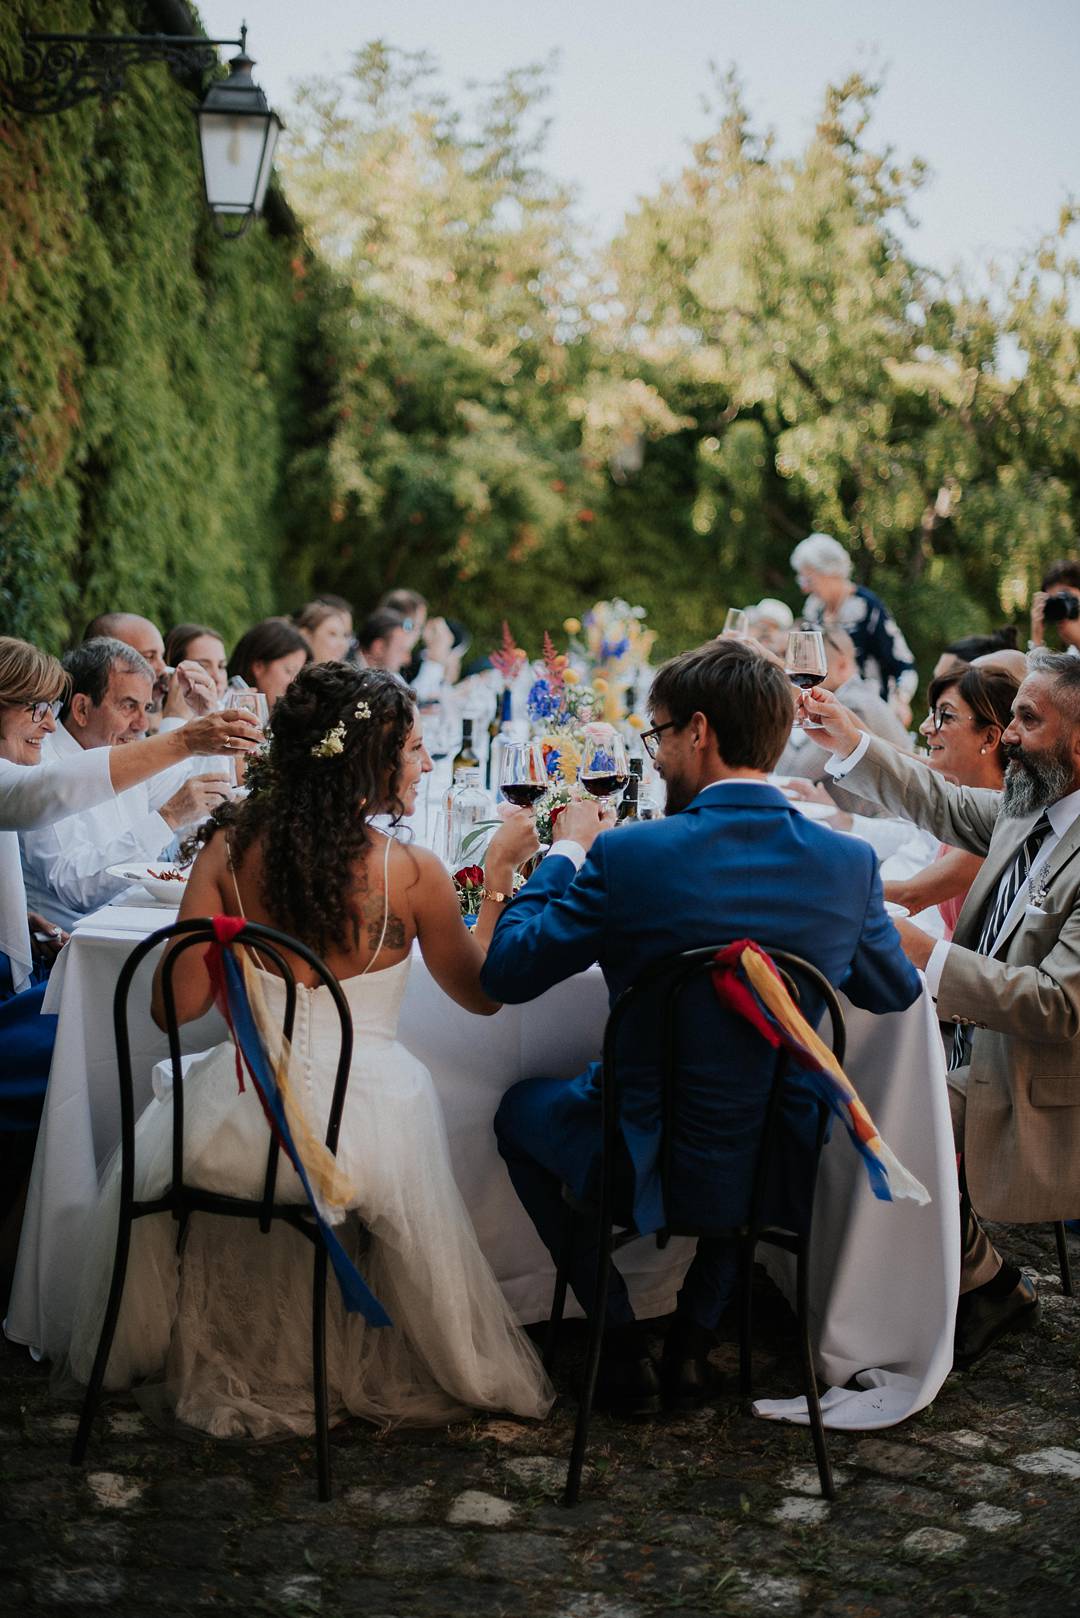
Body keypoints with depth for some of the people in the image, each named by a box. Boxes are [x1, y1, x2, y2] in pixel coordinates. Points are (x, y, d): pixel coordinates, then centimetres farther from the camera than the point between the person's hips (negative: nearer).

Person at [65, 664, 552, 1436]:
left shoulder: (232, 848, -7)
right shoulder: (414, 873, -11)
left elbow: (177, 1005, -4)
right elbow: (482, 993, 6)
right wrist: (499, 873, 10)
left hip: (241, 1123, 2)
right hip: (363, 1127, -1)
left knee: (156, 1146, 34)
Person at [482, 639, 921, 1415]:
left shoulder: (627, 856, -22)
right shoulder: (849, 863, -10)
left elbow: (505, 971, -11)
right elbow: (895, 991, 8)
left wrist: (567, 850, 3)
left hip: (649, 1172, -3)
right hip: (785, 1176, 4)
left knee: (521, 1107, 27)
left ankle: (622, 1344, 23)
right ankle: (694, 1340, 35)